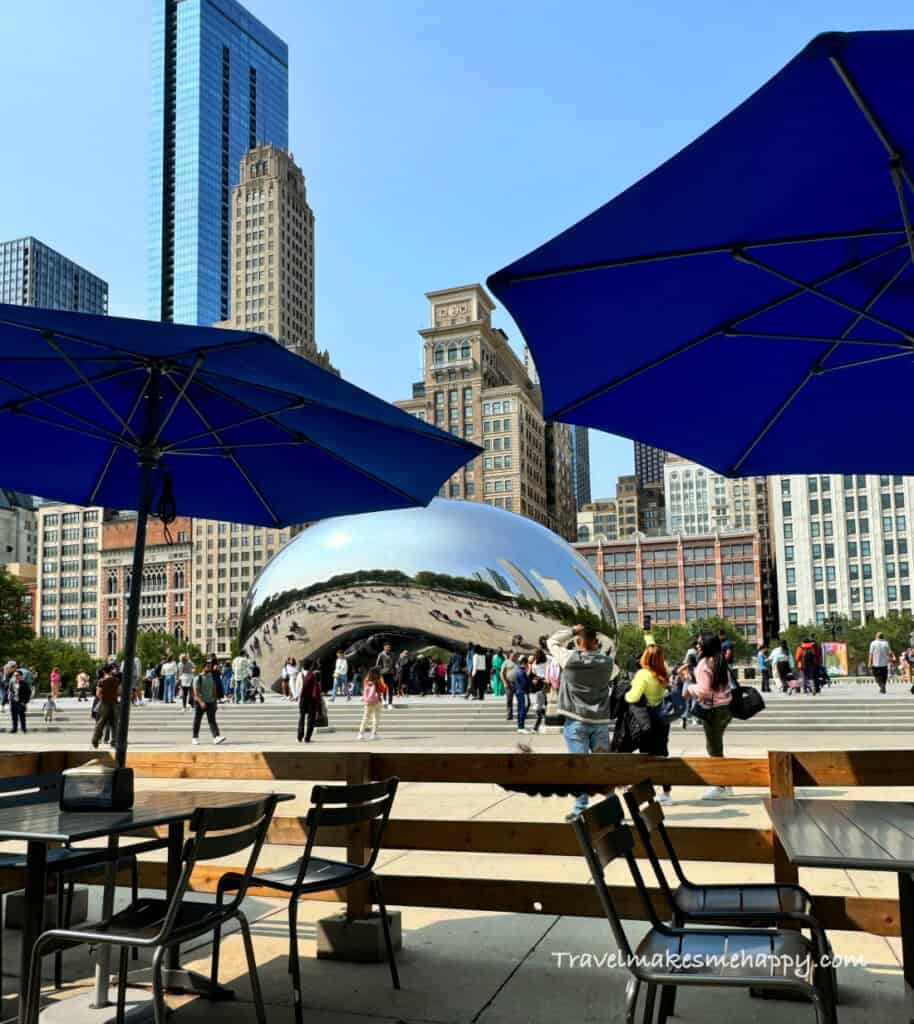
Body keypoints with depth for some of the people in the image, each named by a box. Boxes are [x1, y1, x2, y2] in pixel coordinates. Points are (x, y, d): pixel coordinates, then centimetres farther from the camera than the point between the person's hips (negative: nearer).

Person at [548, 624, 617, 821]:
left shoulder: (569, 658, -8)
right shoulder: (607, 662, -1)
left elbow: (552, 641, 6)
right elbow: (615, 671, 23)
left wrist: (572, 631, 12)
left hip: (576, 720, -3)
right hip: (600, 721, 3)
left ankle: (581, 809, -1)